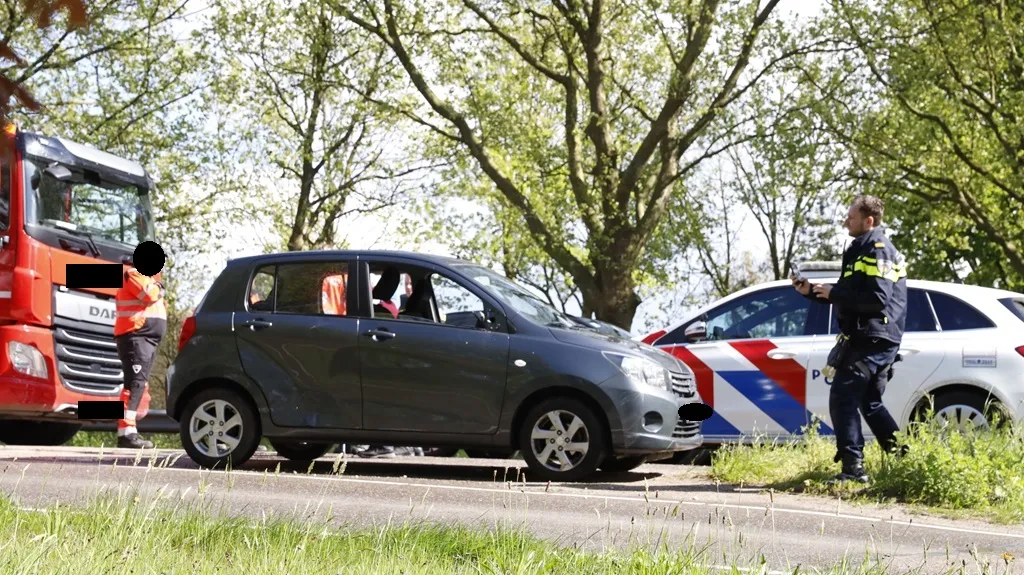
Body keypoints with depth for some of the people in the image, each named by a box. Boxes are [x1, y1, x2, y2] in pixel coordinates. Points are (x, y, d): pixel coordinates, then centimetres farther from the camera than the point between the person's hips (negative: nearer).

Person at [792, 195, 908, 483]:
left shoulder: (878, 251, -13)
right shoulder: (862, 250, 20)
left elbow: (876, 298, -24)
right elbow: (850, 295, 26)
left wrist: (834, 293, -19)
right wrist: (812, 292, 15)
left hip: (871, 340, -11)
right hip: (872, 340, 11)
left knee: (843, 399, -13)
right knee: (870, 403, 19)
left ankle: (853, 467, -16)